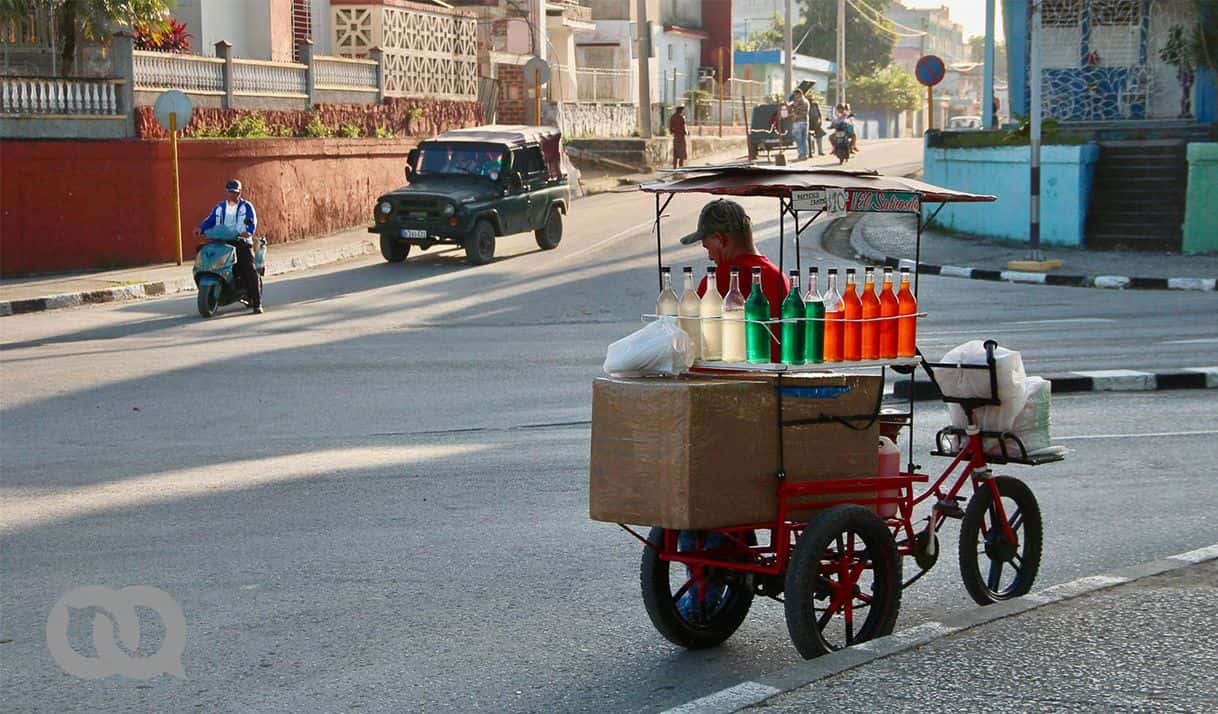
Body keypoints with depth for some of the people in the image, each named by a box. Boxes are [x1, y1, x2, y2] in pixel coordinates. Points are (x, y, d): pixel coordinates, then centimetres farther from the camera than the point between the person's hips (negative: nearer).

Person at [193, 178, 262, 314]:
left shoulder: (246, 206, 6)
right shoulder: (220, 207, 17)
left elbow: (252, 222, -10)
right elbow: (210, 220, 6)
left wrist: (248, 232, -31)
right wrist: (200, 229, -15)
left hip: (242, 242, -4)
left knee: (250, 271, -15)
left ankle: (257, 303, -14)